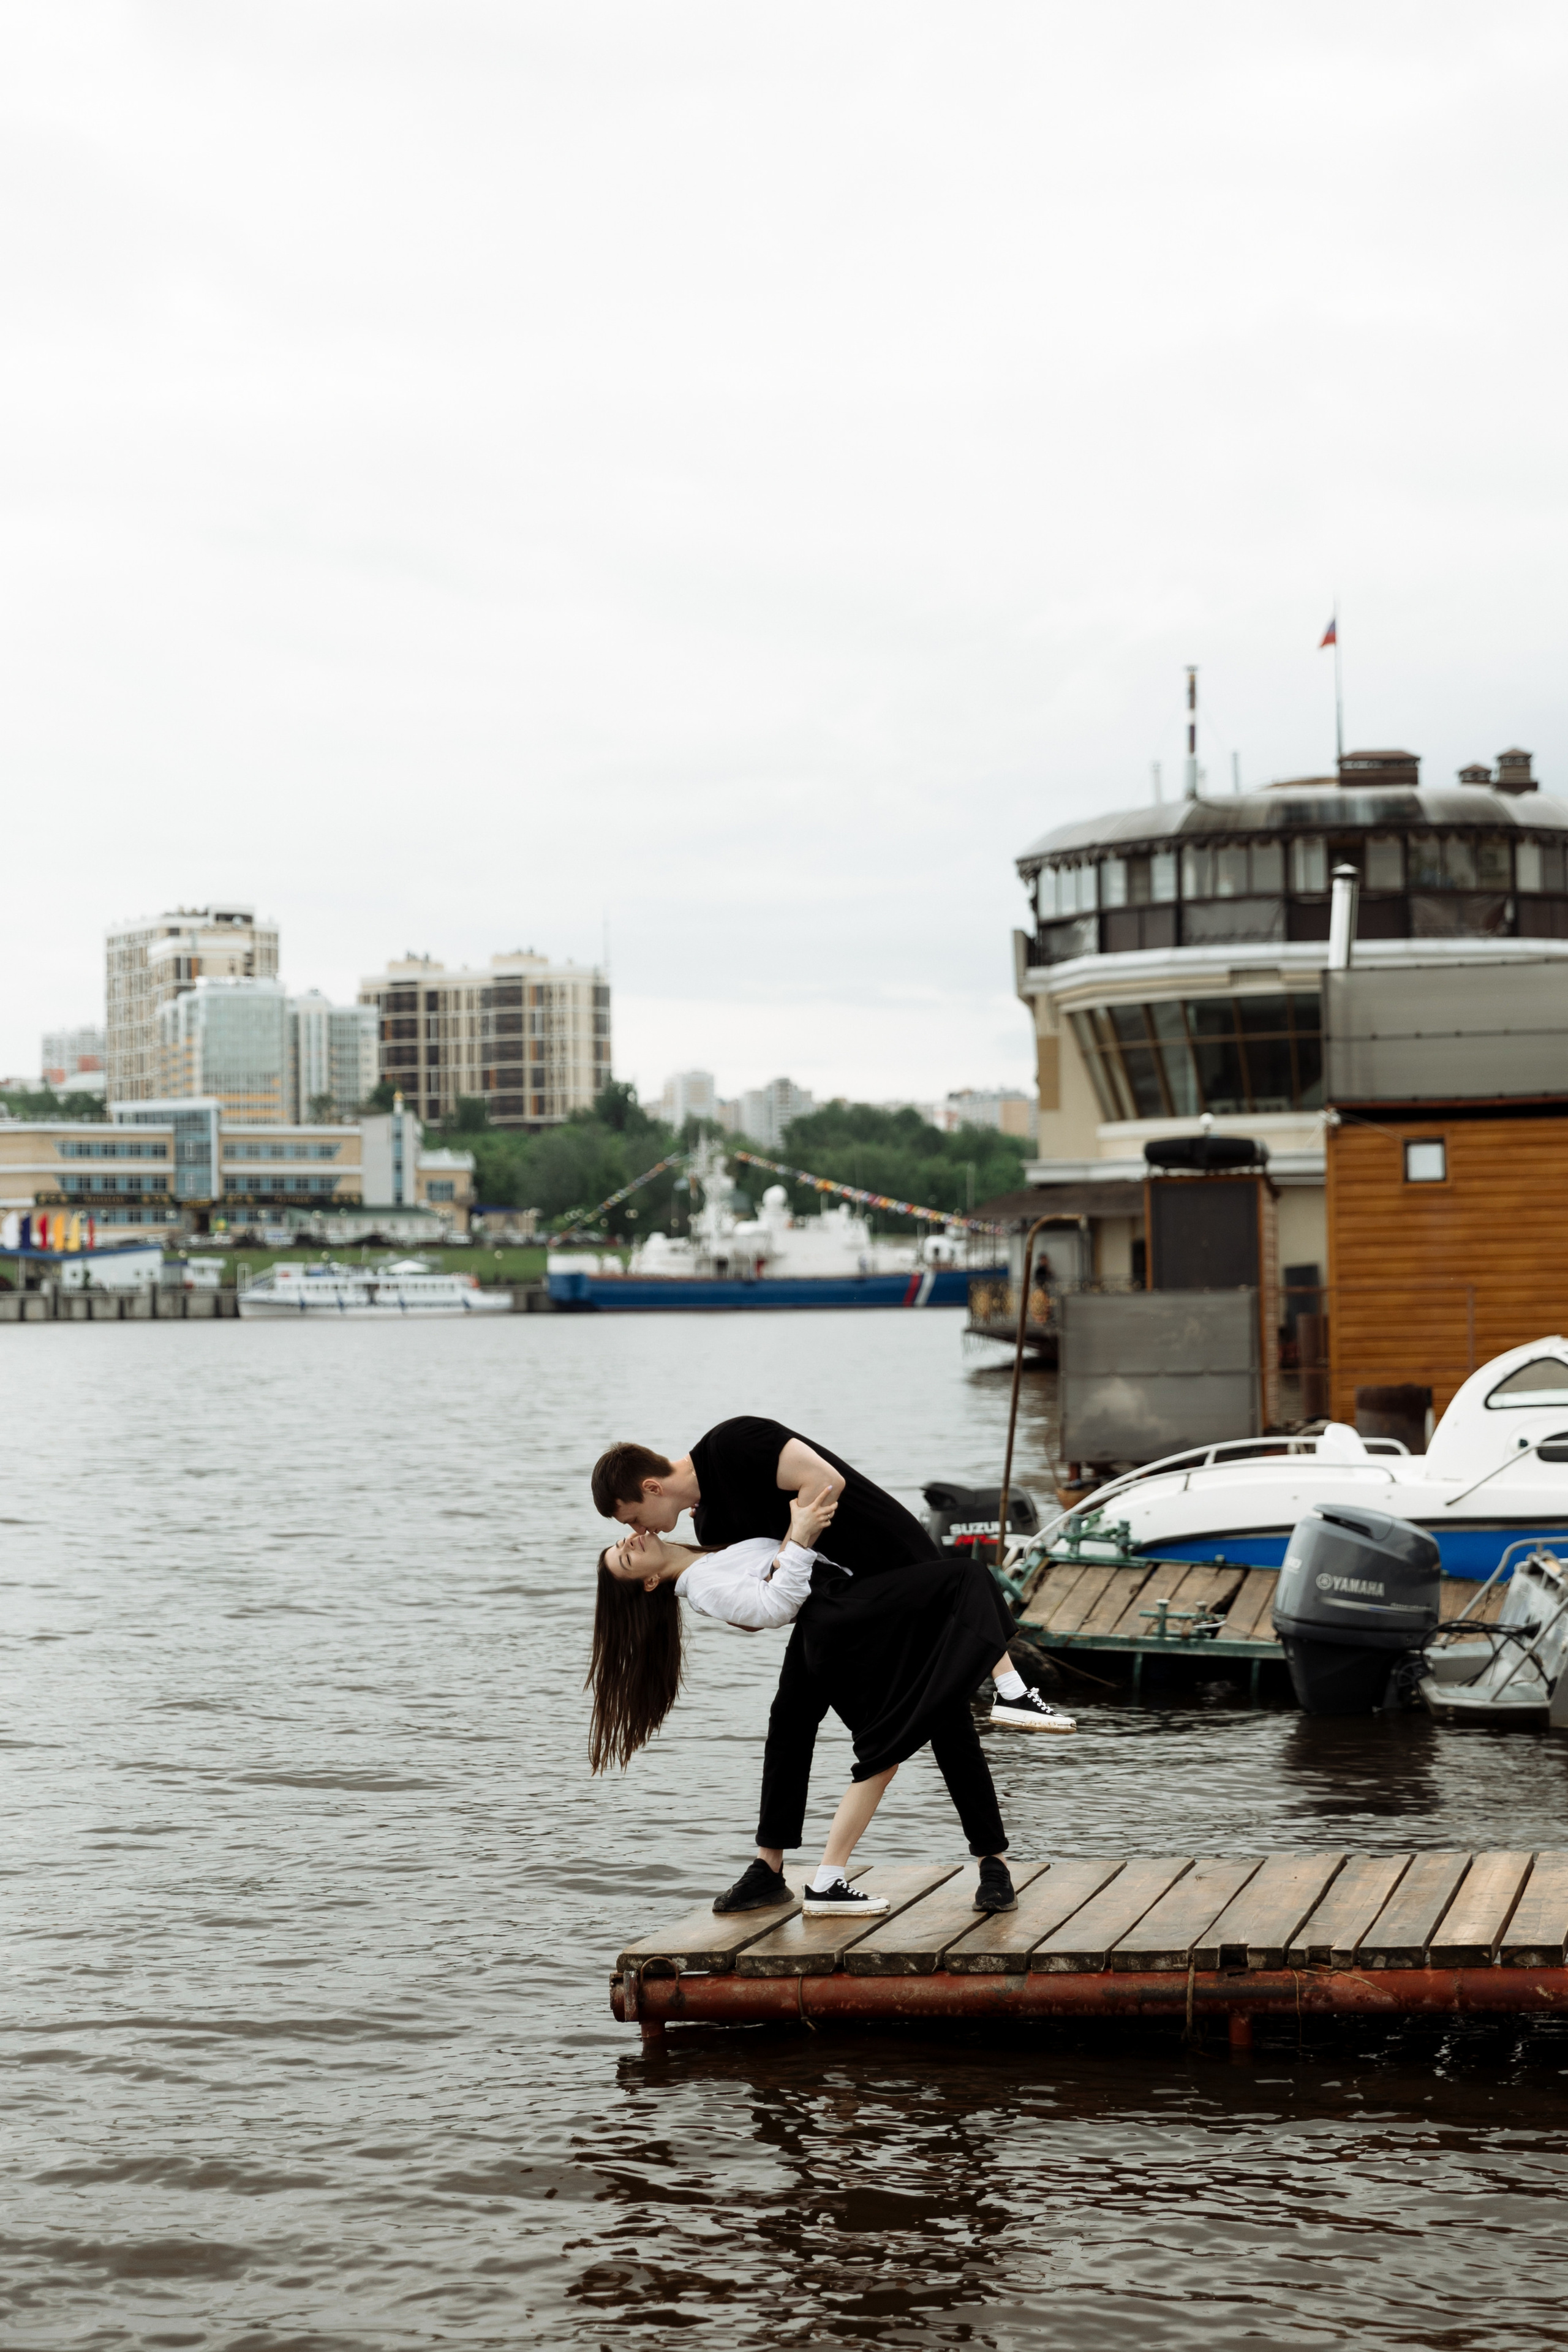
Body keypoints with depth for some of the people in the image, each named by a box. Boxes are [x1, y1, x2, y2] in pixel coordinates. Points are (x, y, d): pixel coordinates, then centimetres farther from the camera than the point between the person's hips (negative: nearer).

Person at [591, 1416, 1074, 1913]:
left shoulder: (733, 1444, -21)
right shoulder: (711, 1524, 5)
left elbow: (827, 1483, -28)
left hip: (897, 1566, -8)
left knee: (944, 1717, -7)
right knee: (791, 1717, 2)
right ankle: (769, 1868, 5)